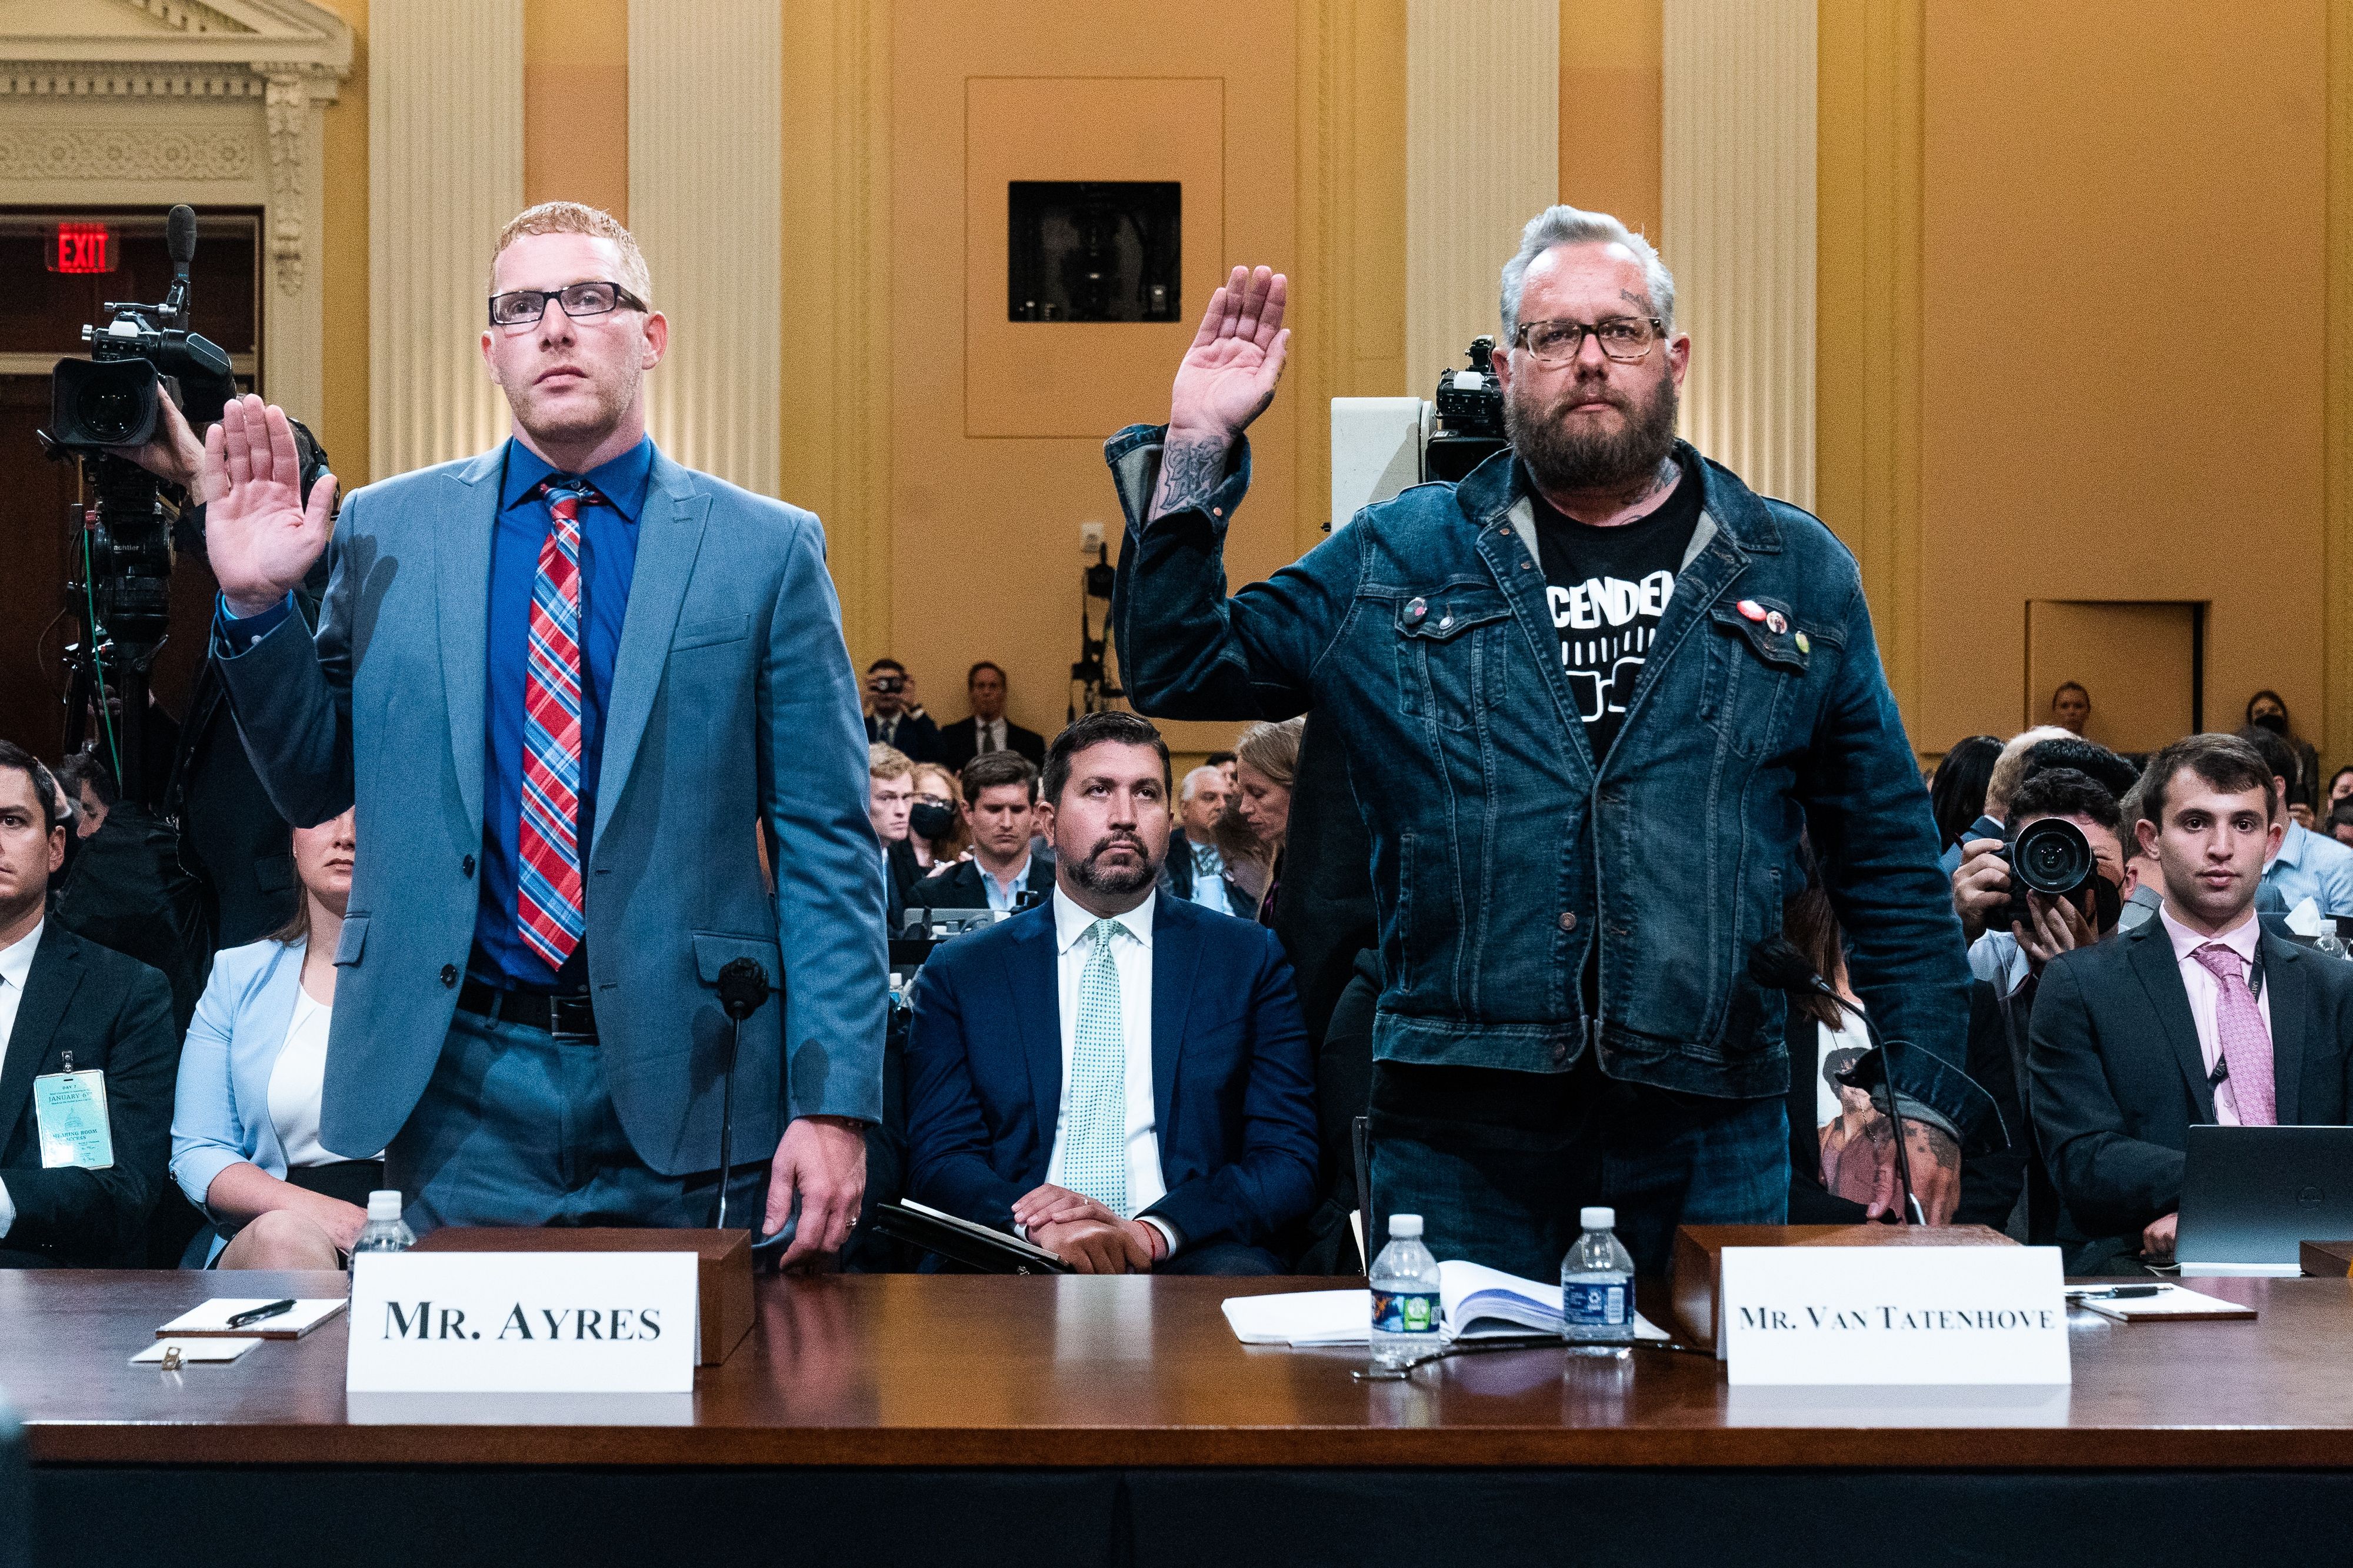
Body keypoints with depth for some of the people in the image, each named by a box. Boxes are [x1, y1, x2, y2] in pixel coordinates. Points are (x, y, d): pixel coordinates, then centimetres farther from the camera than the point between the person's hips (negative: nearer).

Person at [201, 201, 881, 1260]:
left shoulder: (766, 548, 1)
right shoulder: (384, 531, 6)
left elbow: (827, 848, -1)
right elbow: (314, 787, 12)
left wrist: (834, 1104, -8)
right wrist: (256, 604, -4)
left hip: (681, 1088, -1)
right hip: (459, 1083, 1)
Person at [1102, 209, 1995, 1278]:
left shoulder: (1796, 575, 10)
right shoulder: (1398, 557, 8)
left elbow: (1889, 861, 11)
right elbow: (1178, 675, 9)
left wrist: (1926, 1098, 3)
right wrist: (1195, 451, 0)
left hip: (1710, 1149, 1)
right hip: (1458, 1133, 0)